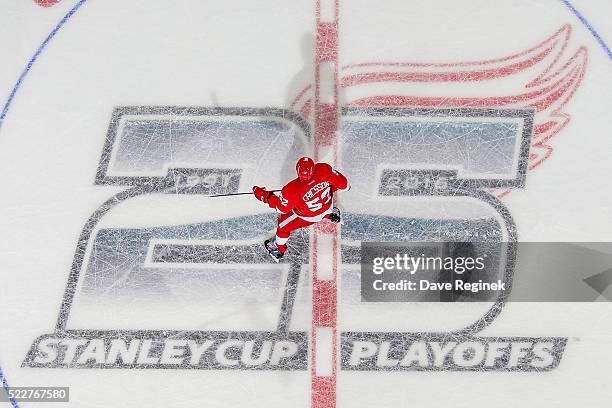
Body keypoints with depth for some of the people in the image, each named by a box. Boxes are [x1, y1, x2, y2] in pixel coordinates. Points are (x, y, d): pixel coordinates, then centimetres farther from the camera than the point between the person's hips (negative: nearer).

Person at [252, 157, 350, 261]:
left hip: (308, 217, -2)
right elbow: (341, 181, -16)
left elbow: (281, 208, -20)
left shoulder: (292, 190, -39)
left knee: (283, 225, 22)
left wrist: (264, 196, -11)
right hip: (327, 207, 3)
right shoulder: (324, 169, -34)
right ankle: (331, 213, 66)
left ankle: (279, 249, 44)